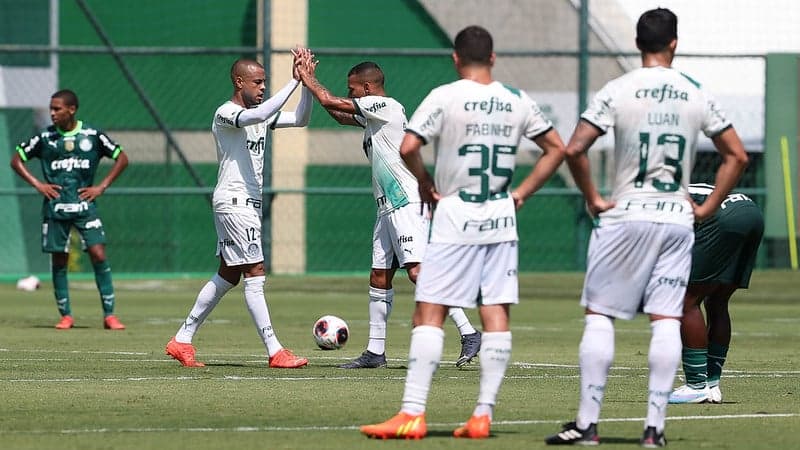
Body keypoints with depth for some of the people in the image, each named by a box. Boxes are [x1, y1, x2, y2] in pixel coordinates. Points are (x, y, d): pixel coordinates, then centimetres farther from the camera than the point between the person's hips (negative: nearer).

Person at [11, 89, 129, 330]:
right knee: (59, 260, 3)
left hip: (85, 205, -1)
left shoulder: (92, 135, 0)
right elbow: (16, 160, 11)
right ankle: (65, 315, 14)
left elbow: (122, 158, 8)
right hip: (55, 207, 1)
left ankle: (109, 315, -7)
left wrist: (101, 187, 0)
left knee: (98, 255, -11)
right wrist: (37, 184, -1)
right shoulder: (45, 137, 2)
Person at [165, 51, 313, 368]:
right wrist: (294, 81, -31)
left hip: (249, 203, 10)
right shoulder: (225, 114, -13)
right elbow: (257, 115, -33)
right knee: (255, 275, -10)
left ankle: (182, 340, 19)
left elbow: (300, 119, 13)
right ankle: (275, 351, -12)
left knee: (228, 274, 13)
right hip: (234, 202, -10)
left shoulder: (259, 114, 14)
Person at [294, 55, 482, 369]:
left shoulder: (385, 106, -9)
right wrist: (310, 81, 27)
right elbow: (340, 116, 34)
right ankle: (375, 352, 15)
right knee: (379, 278, 10)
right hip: (388, 208, 10)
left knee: (418, 271, -19)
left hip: (407, 204, -10)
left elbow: (330, 102, -6)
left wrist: (310, 81, 12)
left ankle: (469, 334, -21)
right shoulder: (372, 116, 18)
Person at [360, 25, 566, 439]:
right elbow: (556, 148, 13)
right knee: (496, 315, 4)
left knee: (429, 313, -3)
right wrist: (521, 193, 14)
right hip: (501, 221, 4)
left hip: (455, 219, -4)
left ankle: (413, 415, -10)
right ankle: (483, 415, 3)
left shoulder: (444, 97, -8)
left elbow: (408, 147, -17)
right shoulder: (517, 101, 6)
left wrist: (424, 183, 0)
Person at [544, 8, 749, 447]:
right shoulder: (696, 95, 3)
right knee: (666, 321, 2)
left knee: (599, 315, 3)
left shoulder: (617, 91, -6)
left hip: (625, 217, -3)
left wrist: (592, 198, -2)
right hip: (677, 220, 3)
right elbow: (736, 155, 8)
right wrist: (707, 208, 13)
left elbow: (574, 150, -14)